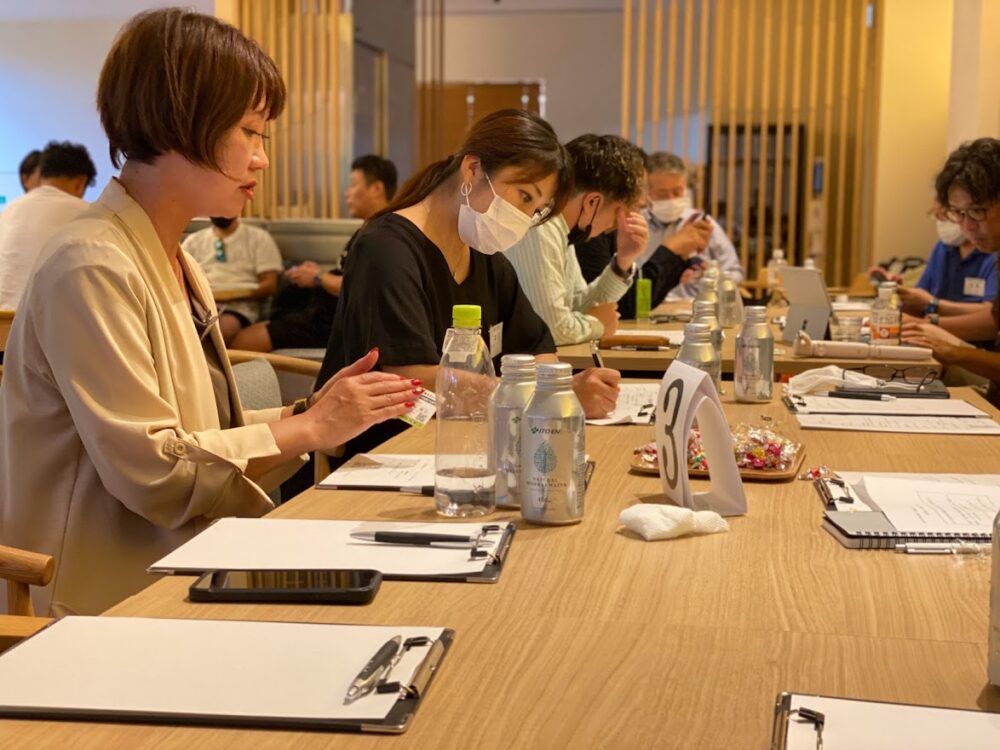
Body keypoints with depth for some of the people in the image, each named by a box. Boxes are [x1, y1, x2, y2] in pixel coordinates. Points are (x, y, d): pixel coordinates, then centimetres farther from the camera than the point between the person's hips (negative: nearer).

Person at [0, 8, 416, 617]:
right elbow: (149, 468, -21)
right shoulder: (92, 269, -17)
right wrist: (306, 431, -15)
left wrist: (310, 411, -1)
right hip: (106, 603, -8)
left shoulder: (180, 268, 12)